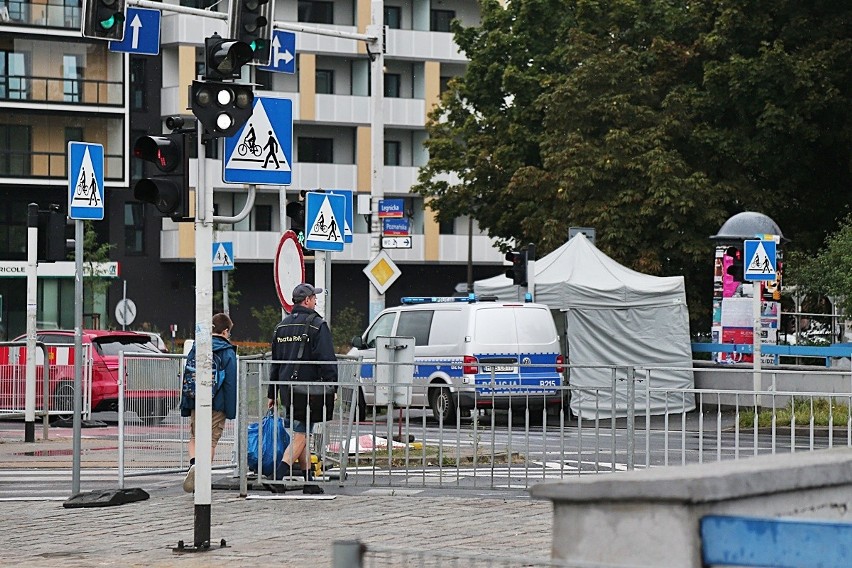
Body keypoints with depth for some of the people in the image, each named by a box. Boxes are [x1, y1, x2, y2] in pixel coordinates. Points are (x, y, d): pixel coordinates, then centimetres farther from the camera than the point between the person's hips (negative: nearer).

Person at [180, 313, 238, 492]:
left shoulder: (196, 349, 6)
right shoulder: (228, 353, -6)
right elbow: (231, 383, -8)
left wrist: (185, 406, 13)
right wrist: (231, 410, -3)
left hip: (196, 403, 3)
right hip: (217, 405, -3)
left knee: (194, 437, 14)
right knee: (211, 441, 5)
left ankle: (193, 464, -14)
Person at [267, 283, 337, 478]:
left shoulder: (281, 326, 14)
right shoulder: (317, 325, -8)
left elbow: (275, 362, 18)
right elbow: (327, 360, -13)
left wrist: (272, 393, 22)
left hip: (286, 387, 7)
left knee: (300, 432, 15)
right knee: (301, 433, -6)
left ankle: (307, 473, 17)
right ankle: (284, 469, -20)